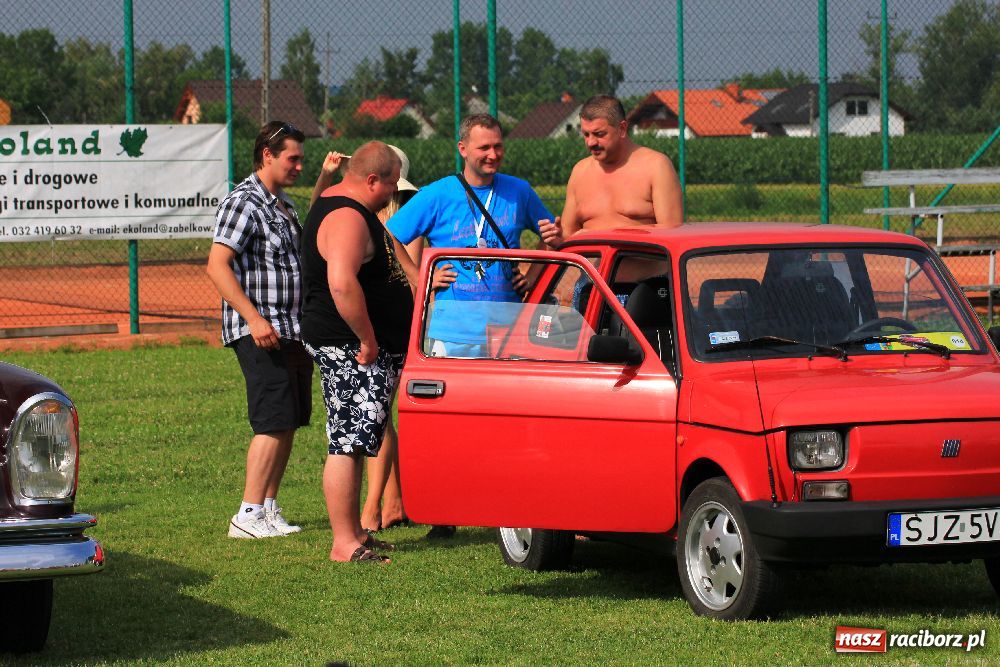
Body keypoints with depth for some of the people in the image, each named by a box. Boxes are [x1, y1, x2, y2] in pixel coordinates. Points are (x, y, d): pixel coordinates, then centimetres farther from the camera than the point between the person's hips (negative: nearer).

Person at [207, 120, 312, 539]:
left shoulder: (283, 205, 19)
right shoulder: (243, 203, -11)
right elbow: (217, 265, -20)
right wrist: (254, 318, -25)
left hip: (292, 330, 9)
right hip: (261, 332, -9)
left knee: (289, 423, 8)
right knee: (274, 423, -14)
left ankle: (268, 509, 14)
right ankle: (249, 516, -14)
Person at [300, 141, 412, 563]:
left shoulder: (347, 209, 18)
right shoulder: (347, 218, -18)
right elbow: (342, 284, -32)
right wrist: (367, 340, -25)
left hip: (363, 347, 11)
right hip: (350, 349, -11)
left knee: (356, 442, 15)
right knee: (347, 443, -9)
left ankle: (354, 533, 21)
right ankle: (344, 544, -9)